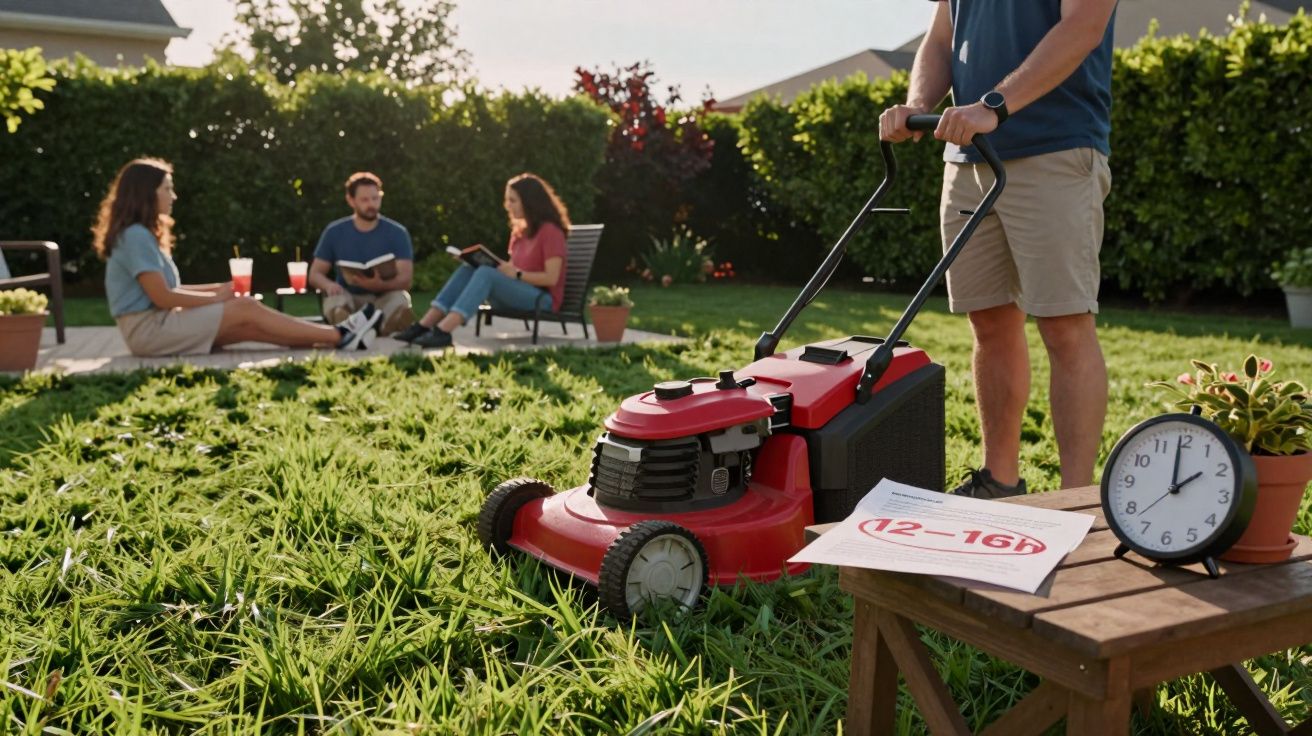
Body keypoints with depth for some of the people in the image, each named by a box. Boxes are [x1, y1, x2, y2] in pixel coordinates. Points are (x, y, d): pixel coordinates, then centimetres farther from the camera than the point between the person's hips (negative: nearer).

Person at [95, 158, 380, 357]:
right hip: (148, 329, -9)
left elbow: (168, 290, 15)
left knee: (249, 325, -4)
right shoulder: (135, 236, -15)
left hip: (158, 324, 9)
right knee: (246, 309, -14)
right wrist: (216, 297, -9)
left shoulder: (143, 235, 16)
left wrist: (218, 288, 4)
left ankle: (335, 339, -10)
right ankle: (339, 336, -13)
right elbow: (162, 297, -20)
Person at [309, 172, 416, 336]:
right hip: (349, 297, 2)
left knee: (399, 298, -34)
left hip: (384, 297, -1)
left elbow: (405, 278, -10)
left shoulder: (397, 232, -1)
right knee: (335, 300, -32)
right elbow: (315, 274, 6)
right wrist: (329, 285, -19)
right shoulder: (334, 232, 5)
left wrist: (379, 285, -32)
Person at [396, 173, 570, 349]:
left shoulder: (550, 231, -9)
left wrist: (517, 274, -22)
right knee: (468, 268, -11)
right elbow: (513, 268, 15)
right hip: (517, 293, 8)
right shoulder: (519, 231, 16)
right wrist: (502, 267, -5)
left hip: (543, 299, -8)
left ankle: (442, 331, -43)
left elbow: (551, 278, -16)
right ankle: (424, 325, -24)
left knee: (485, 273, -29)